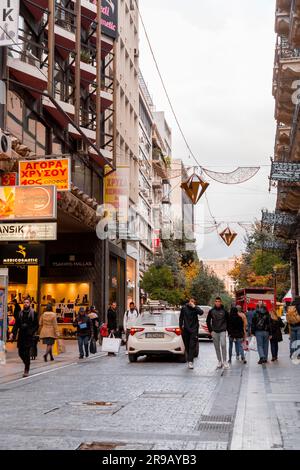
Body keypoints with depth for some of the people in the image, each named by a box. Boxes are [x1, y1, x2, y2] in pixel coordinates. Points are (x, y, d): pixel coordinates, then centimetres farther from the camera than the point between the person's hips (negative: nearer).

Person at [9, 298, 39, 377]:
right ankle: (27, 364, 30)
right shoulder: (20, 313, 9)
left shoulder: (33, 313, -1)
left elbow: (36, 325, 0)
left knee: (27, 353, -6)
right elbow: (16, 324, 9)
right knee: (21, 352, 5)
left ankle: (26, 370, 2)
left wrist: (32, 332, -15)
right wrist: (13, 333, -3)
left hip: (29, 336, -4)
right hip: (21, 335, 4)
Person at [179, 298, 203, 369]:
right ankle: (189, 360, 25)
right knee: (187, 346, 9)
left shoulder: (196, 308, -2)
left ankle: (190, 361, -13)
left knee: (192, 346, -10)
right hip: (185, 330, 3)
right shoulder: (184, 308, 3)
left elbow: (201, 312, -23)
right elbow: (181, 318, 12)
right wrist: (181, 325, 6)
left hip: (194, 330, -2)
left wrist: (194, 307, -25)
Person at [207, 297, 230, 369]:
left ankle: (224, 361, -9)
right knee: (217, 347, 6)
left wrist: (226, 329, 1)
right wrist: (210, 330, 2)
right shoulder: (211, 311, 3)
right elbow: (208, 321, 9)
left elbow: (228, 321, 7)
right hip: (214, 332, 2)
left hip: (222, 331, -2)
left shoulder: (224, 311, 0)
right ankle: (219, 361, 15)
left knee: (223, 345, -15)